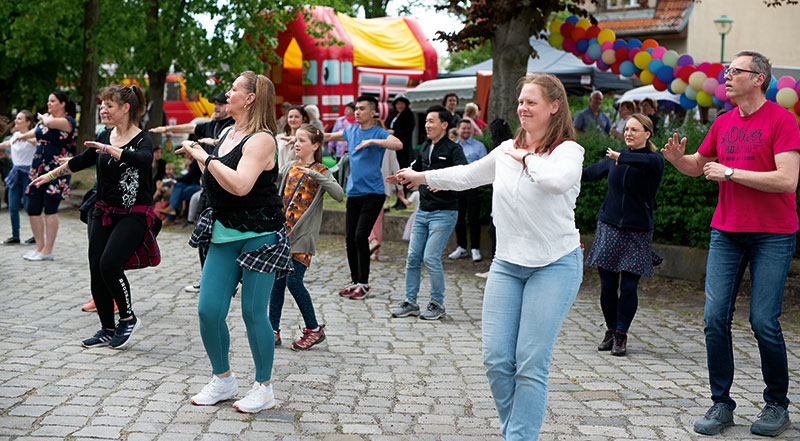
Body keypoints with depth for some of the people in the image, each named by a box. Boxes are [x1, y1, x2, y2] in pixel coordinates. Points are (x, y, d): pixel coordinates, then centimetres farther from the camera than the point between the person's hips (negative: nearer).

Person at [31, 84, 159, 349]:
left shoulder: (142, 140, -10)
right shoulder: (105, 136, 11)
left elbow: (143, 159, -34)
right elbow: (82, 161, 25)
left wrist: (110, 150, -34)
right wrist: (50, 175, 32)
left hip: (134, 215, -7)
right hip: (104, 212, 7)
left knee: (109, 264, -20)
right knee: (96, 270, 2)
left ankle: (128, 318, 2)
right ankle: (108, 331, 15)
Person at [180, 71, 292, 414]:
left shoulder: (261, 139, -14)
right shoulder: (228, 133, 13)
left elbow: (240, 185, -28)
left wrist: (205, 157, -18)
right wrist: (198, 157, 10)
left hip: (259, 235, -8)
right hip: (224, 233, 8)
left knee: (253, 314, -2)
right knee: (208, 311, 3)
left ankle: (264, 388, 14)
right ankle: (222, 381, 21)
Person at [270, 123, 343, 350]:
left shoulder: (321, 172, -5)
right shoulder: (290, 167, 11)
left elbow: (339, 195, -21)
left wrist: (315, 175, -30)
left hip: (303, 237, -5)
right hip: (282, 233, 5)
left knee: (293, 281, -10)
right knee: (277, 281, 5)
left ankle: (314, 330, 5)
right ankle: (273, 331, 14)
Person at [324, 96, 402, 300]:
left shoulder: (378, 133, -6)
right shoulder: (351, 131, 13)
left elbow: (398, 144, -25)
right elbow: (329, 136, 29)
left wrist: (372, 141, -28)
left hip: (372, 193, -6)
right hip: (353, 193, 6)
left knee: (360, 236, -12)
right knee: (349, 238, 4)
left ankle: (364, 283, -1)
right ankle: (354, 281, 16)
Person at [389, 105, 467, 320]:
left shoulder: (453, 149, -9)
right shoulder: (425, 148, 13)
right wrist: (401, 179, 13)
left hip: (444, 212, -7)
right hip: (423, 211, 7)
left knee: (431, 258, -11)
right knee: (413, 257, 5)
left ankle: (437, 304, 5)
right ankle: (410, 302, 16)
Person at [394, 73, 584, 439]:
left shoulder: (569, 150, -7)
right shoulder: (507, 150, 10)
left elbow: (559, 180, -31)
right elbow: (467, 175, 26)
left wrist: (528, 157, -15)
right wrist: (421, 177, 33)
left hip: (554, 265, -5)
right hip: (507, 263, 5)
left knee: (531, 364, -7)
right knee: (496, 359, 0)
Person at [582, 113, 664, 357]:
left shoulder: (655, 160, -5)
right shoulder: (614, 158, 10)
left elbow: (646, 161, -30)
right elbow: (592, 172, 25)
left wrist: (620, 156, -25)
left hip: (637, 232, -3)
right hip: (609, 227, 3)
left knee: (628, 287, -4)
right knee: (607, 286, 2)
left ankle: (621, 335, 11)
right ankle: (611, 331, 20)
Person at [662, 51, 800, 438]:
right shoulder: (723, 123, 11)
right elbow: (698, 165, 24)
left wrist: (730, 172, -14)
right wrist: (678, 158, 1)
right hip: (726, 232, 5)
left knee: (763, 321, -6)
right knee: (715, 318, -1)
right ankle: (721, 404, 10)